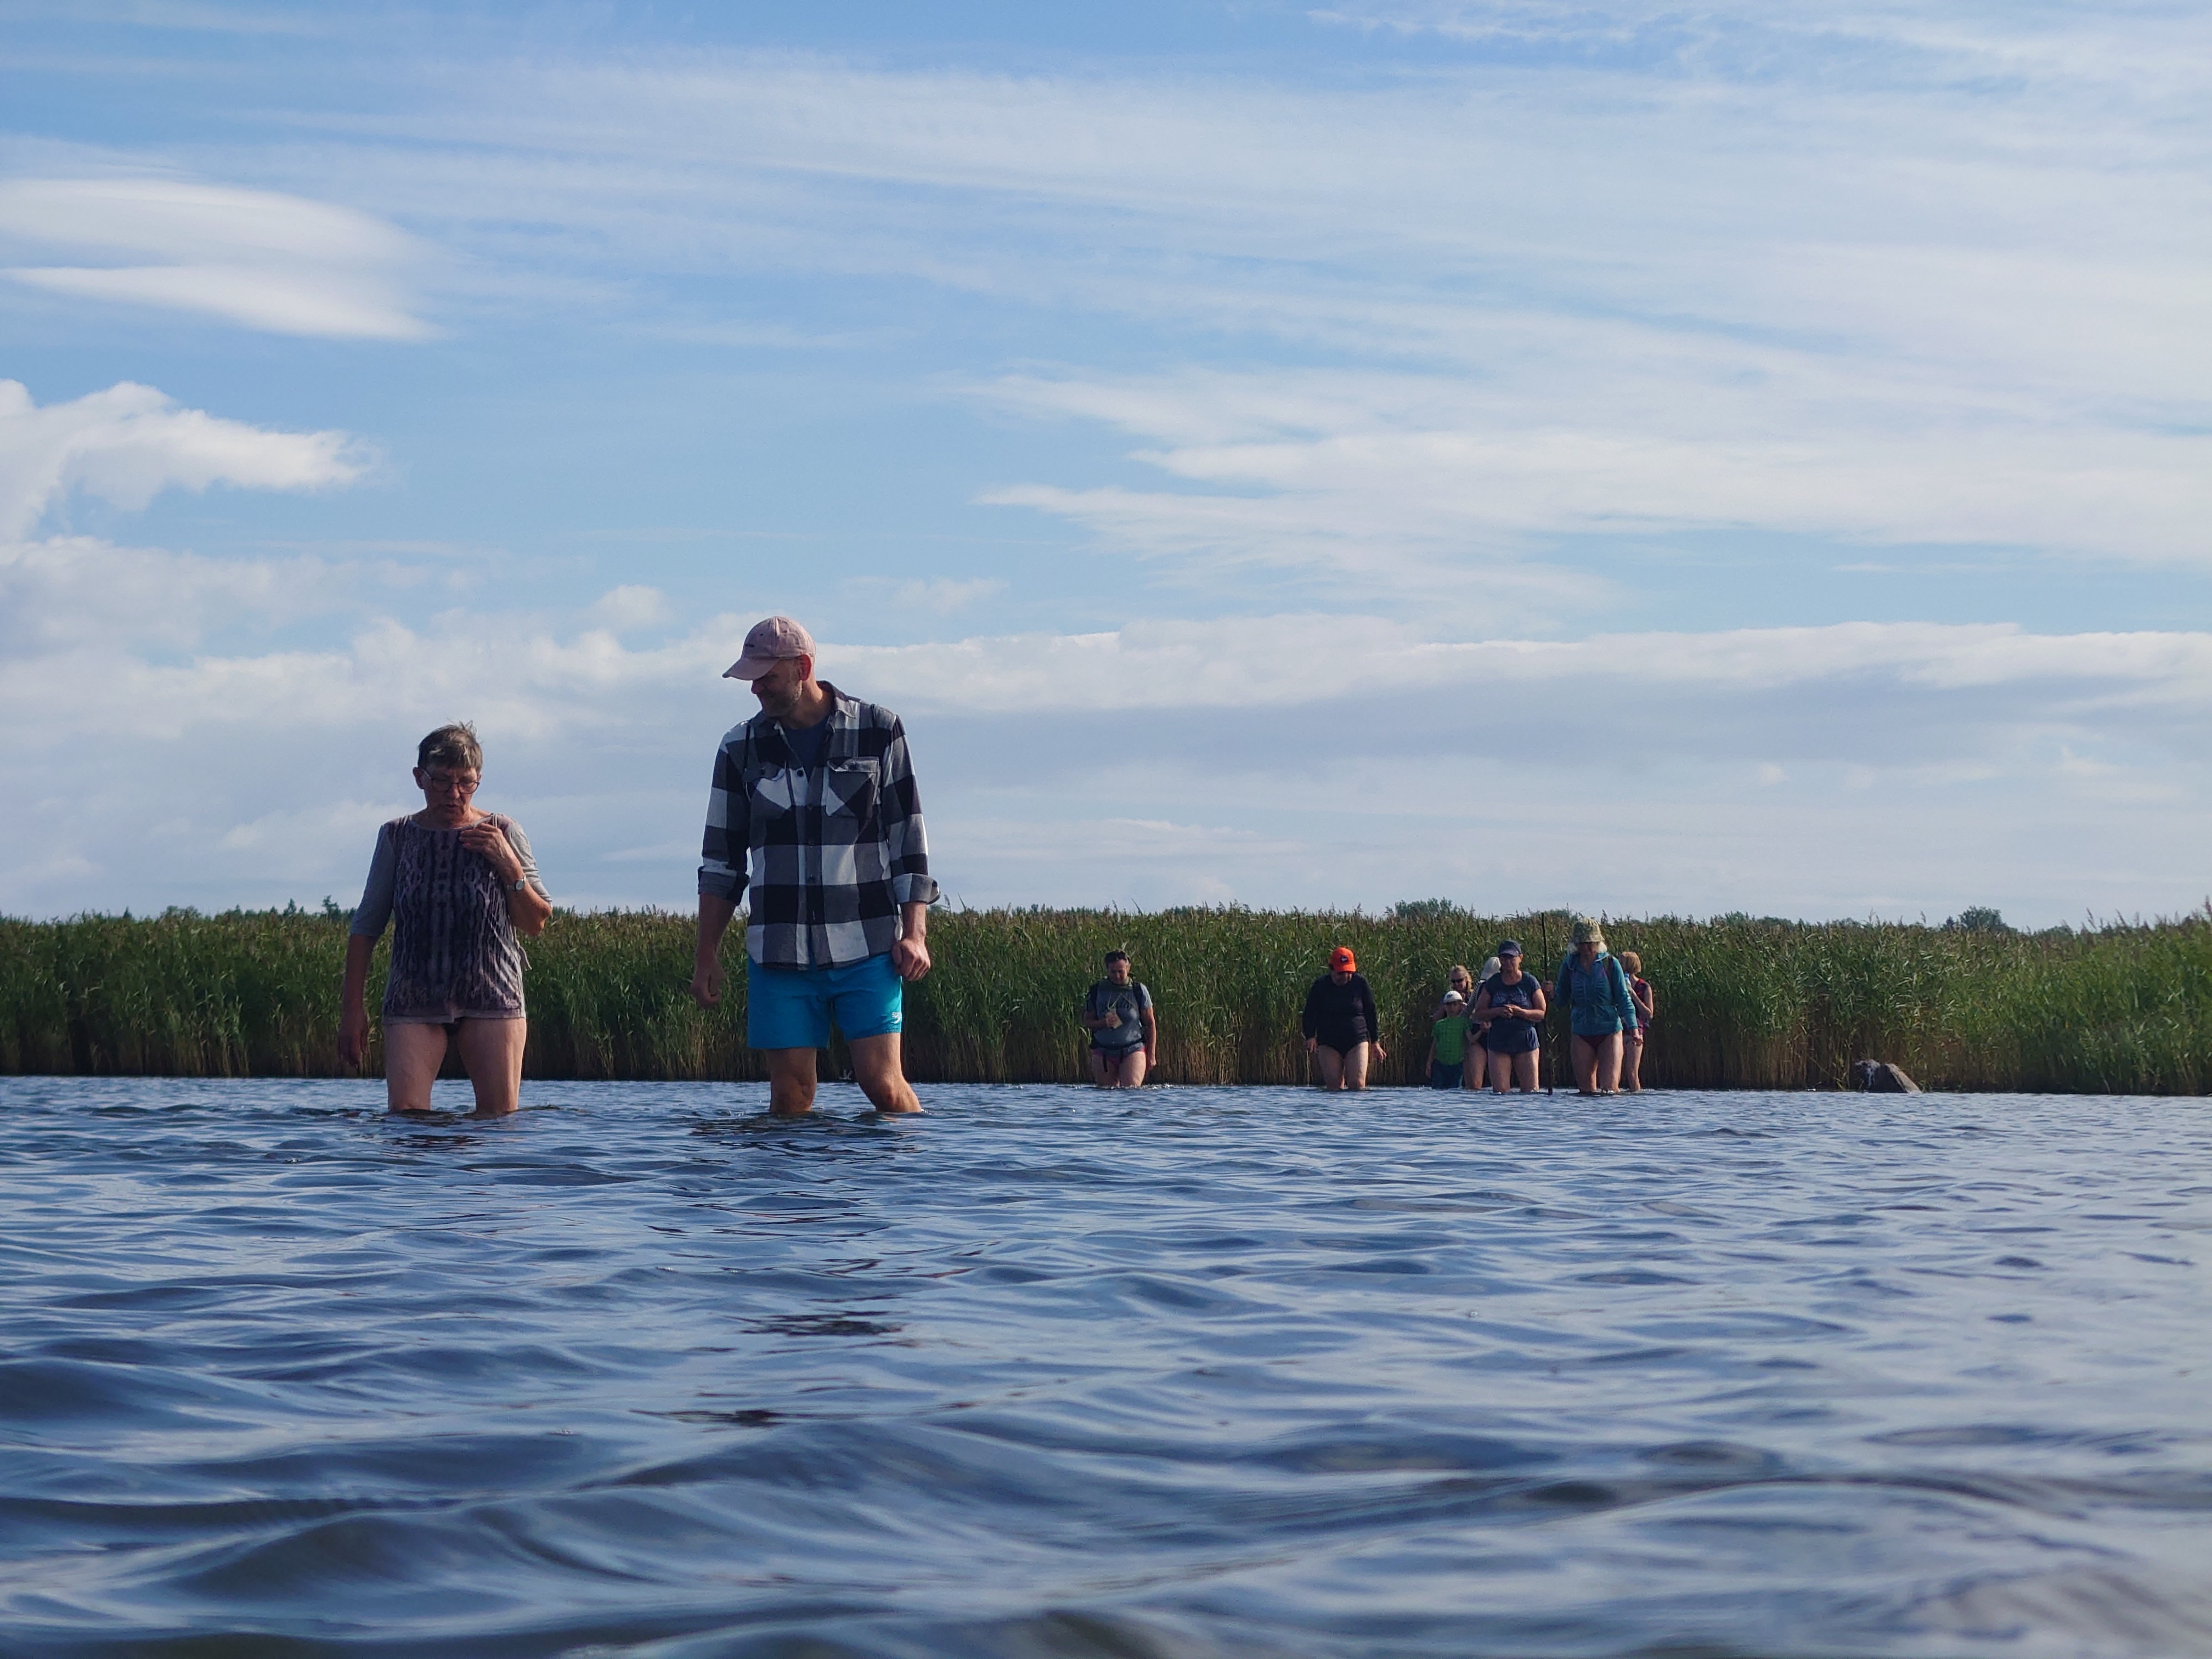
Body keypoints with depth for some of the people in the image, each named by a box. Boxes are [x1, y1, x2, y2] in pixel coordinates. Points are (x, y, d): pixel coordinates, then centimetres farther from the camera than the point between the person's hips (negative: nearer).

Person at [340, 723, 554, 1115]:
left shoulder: (503, 834, 4)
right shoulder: (397, 837, 6)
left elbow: (536, 924, 5)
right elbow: (366, 927, 10)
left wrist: (509, 865, -9)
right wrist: (352, 1007, 5)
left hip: (491, 995, 0)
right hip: (414, 996, 0)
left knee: (500, 1117, -4)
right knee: (405, 1113, -14)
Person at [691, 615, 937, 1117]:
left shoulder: (879, 732, 3)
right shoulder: (741, 749, 8)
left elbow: (909, 838, 4)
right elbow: (721, 860, 13)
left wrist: (915, 931, -5)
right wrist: (706, 955, 8)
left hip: (867, 947, -2)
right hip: (779, 953, 2)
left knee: (883, 1084, -9)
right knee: (790, 1094, -1)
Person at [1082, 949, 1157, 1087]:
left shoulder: (1139, 991, 0)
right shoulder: (1097, 992, 4)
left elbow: (1150, 1024, 5)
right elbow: (1086, 1022, 8)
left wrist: (1152, 1055, 1)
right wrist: (1102, 1023, -15)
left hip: (1133, 1051, -2)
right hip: (1103, 1052, 2)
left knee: (1131, 1091, -17)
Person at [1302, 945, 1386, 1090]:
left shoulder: (1360, 983, 1)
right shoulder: (1321, 986, 1)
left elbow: (1371, 1013, 8)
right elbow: (1310, 1014, 4)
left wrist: (1375, 1042, 6)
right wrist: (1310, 1037, -12)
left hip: (1357, 1041, 0)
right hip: (1329, 1043, 0)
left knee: (1358, 1084, -13)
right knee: (1334, 1086, -8)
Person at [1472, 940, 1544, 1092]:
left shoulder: (1530, 982, 3)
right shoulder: (1492, 983, 8)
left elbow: (1543, 1014, 1)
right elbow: (1479, 1013, 8)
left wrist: (1520, 1012, -15)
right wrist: (1498, 1011, -10)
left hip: (1526, 1041, -1)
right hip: (1499, 1041, 1)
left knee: (1530, 1090, -7)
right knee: (1499, 1091, -5)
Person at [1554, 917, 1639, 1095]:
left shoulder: (1610, 964, -2)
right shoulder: (1570, 965, 4)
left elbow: (1623, 998, 0)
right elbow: (1562, 998, 11)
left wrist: (1633, 1026, -11)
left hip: (1609, 1030, -2)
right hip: (1582, 1032, 2)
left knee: (1609, 1088, -12)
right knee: (1586, 1090, 2)